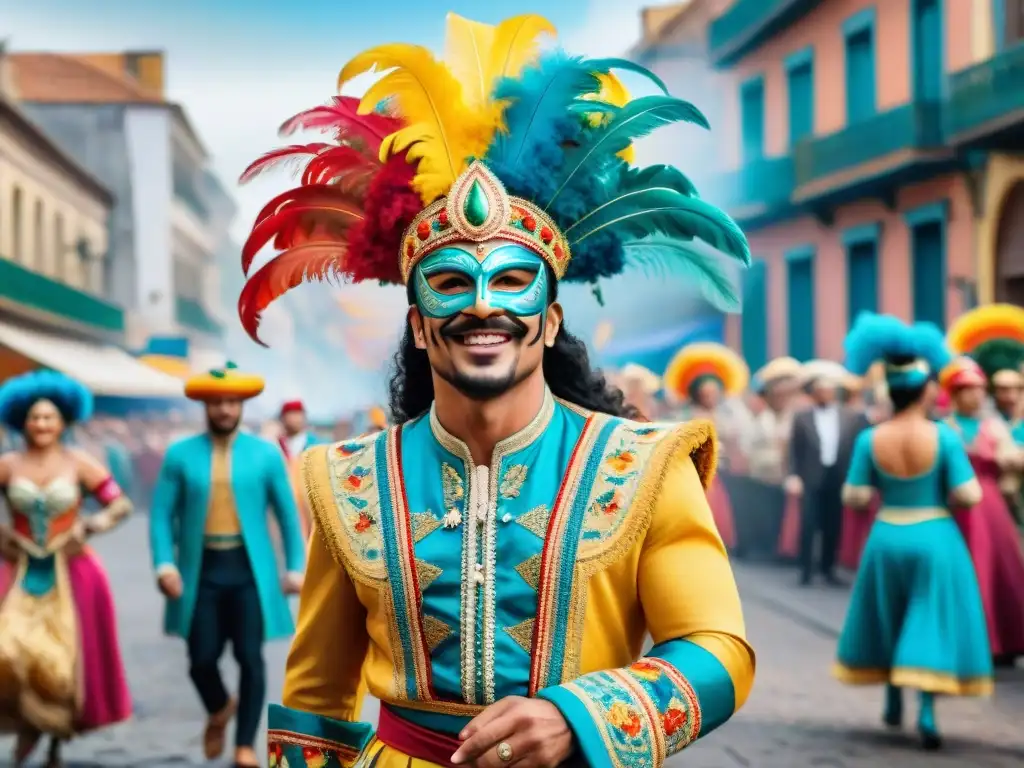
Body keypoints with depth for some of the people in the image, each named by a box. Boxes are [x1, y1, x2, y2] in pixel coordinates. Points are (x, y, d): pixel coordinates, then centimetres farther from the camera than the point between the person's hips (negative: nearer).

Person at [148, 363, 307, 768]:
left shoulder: (265, 453, 3)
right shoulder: (180, 455, 3)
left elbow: (288, 513, 5)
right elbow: (162, 514, 1)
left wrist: (295, 567, 0)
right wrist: (164, 563, -11)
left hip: (249, 569, 0)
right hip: (201, 571, 1)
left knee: (250, 657, -4)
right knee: (202, 659, 1)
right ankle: (219, 710, 35)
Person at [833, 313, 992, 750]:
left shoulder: (870, 440, -8)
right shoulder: (944, 437, -14)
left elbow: (854, 497, -6)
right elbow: (968, 495, -15)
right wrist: (942, 493, 6)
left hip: (887, 538, 3)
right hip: (935, 539, -3)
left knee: (889, 621, 20)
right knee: (931, 624, 5)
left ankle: (894, 705, 31)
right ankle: (927, 711, -6)